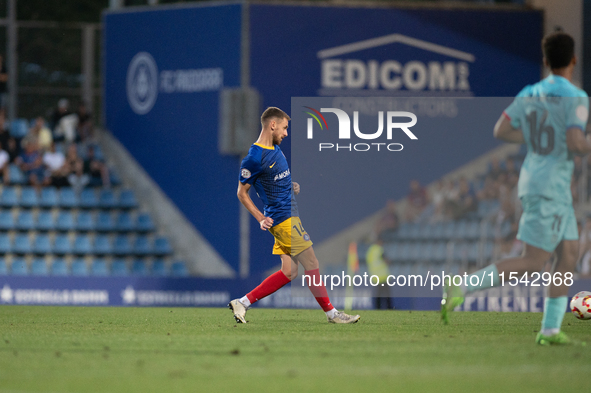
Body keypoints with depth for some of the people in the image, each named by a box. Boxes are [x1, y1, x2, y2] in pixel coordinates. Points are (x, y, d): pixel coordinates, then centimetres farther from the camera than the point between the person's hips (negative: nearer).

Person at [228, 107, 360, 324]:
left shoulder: (275, 148, 13)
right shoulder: (254, 158, -15)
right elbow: (242, 193, -9)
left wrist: (292, 186, 9)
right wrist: (261, 219, -16)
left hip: (289, 214, 10)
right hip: (283, 218, -10)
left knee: (289, 272, 7)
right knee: (311, 264, -5)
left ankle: (242, 302, 10)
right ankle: (331, 312, 3)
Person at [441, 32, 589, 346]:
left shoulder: (529, 94, 8)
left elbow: (501, 131, 8)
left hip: (532, 179, 9)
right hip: (550, 187, -9)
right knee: (532, 263, -8)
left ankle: (550, 329, 9)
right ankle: (461, 289, -13)